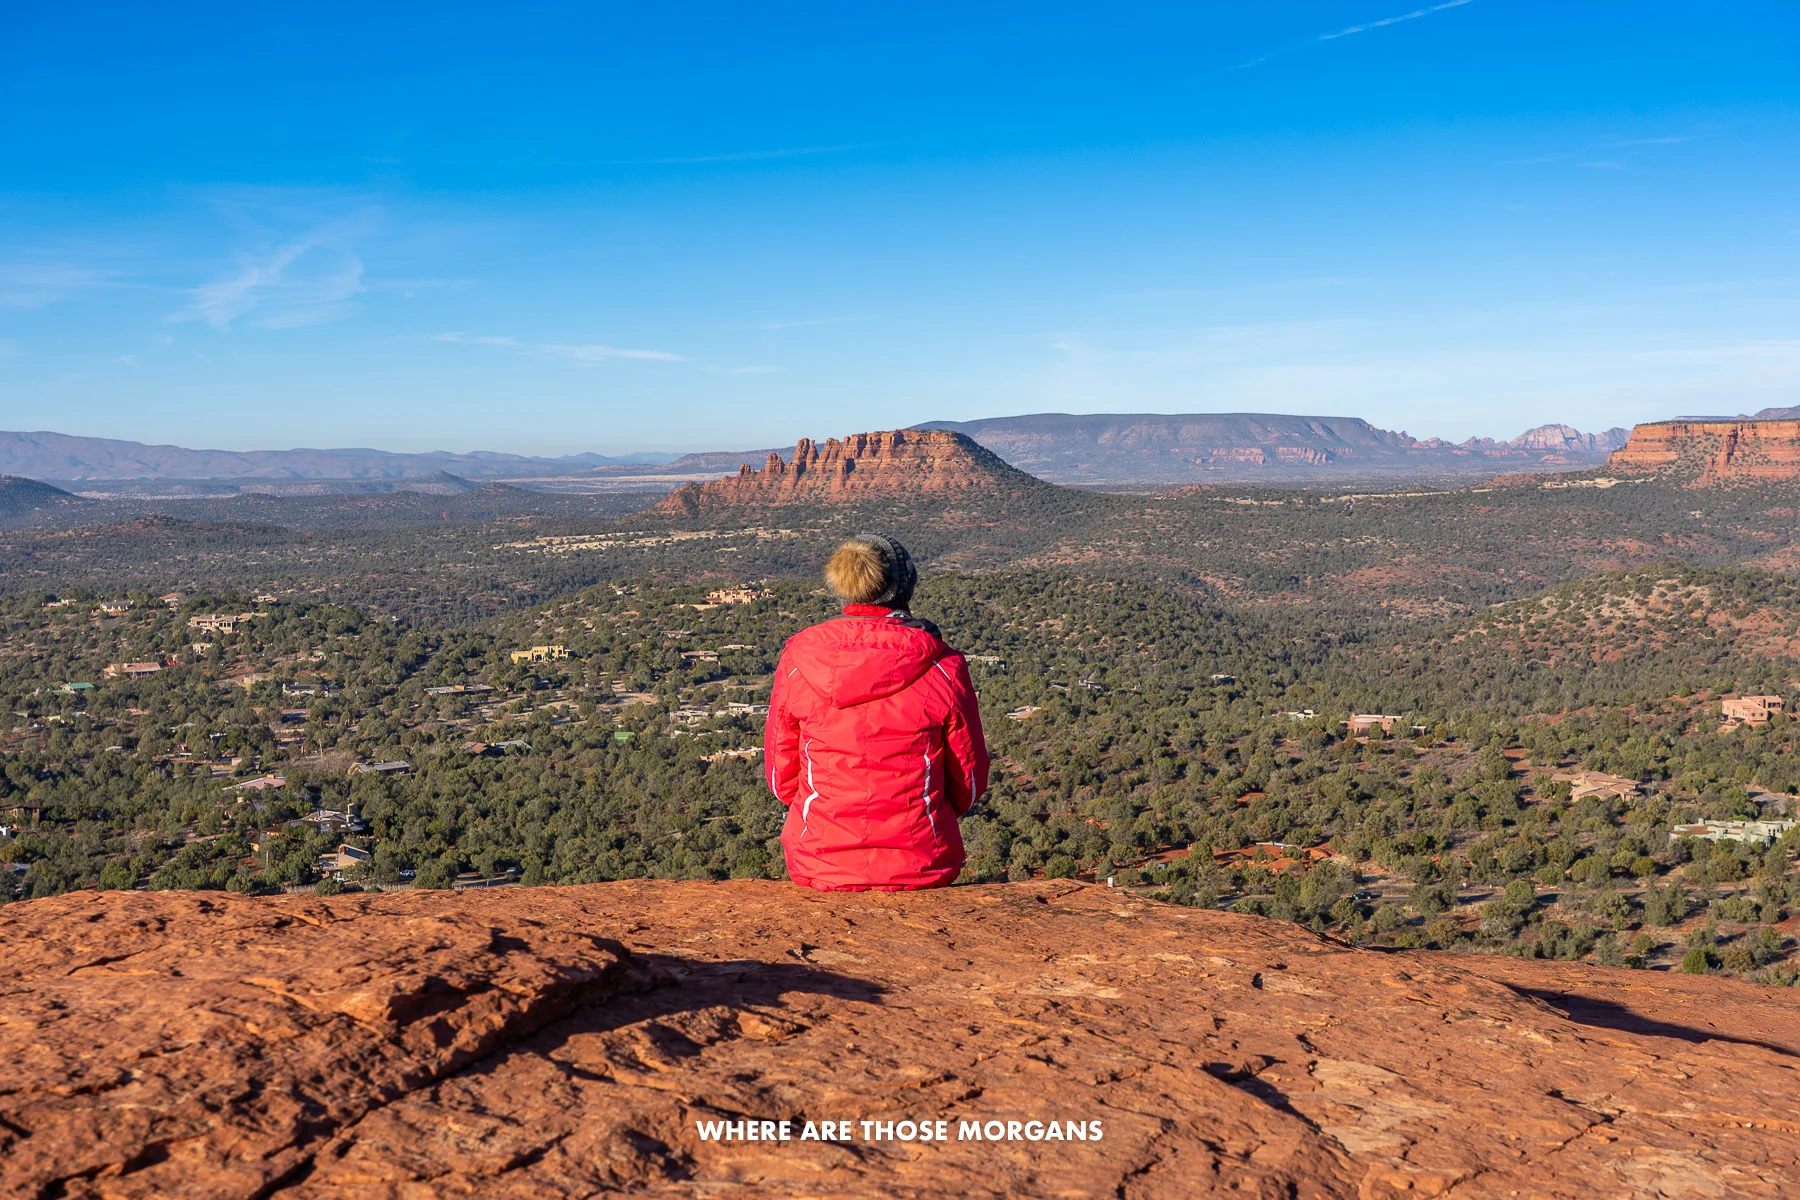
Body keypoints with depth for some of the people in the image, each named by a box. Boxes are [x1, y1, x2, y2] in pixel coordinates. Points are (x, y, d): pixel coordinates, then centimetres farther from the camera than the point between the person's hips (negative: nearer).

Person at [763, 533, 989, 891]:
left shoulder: (797, 660, -5)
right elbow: (969, 784, 2)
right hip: (923, 867, -1)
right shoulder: (943, 667, -8)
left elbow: (782, 779, 4)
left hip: (819, 867, 1)